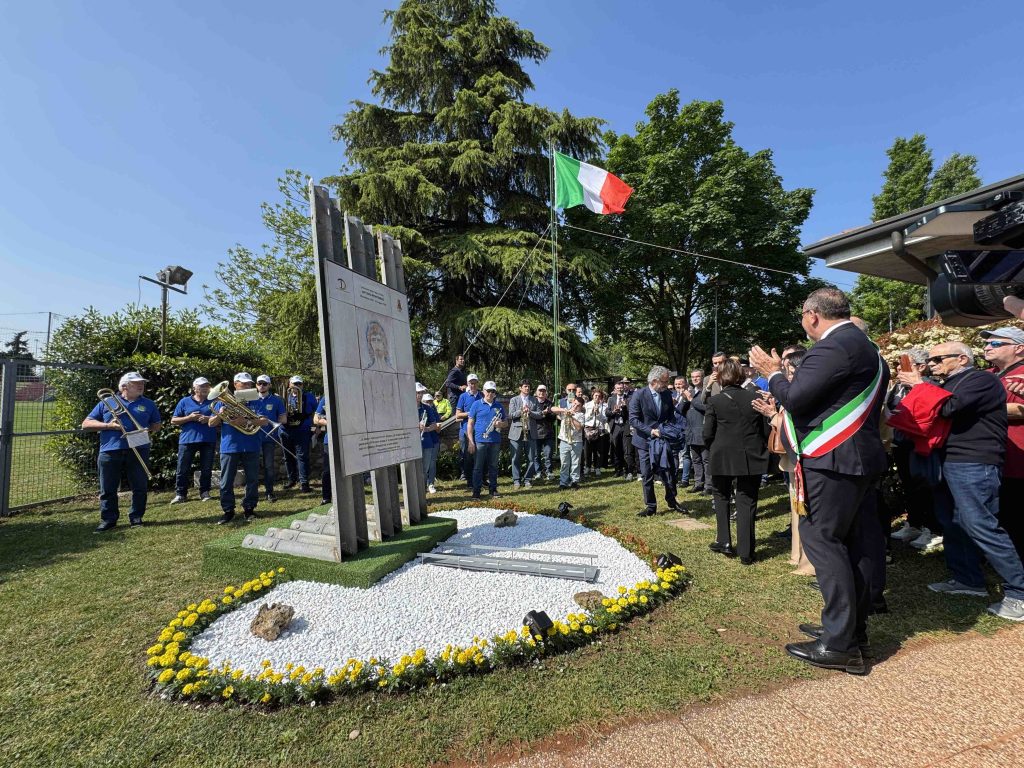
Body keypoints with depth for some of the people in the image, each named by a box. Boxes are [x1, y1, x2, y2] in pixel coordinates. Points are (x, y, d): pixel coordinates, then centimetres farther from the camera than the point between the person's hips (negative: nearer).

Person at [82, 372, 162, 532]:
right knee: (108, 489, 5)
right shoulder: (106, 403, 9)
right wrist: (108, 425, -10)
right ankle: (108, 520, 15)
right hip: (110, 451, -1)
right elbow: (86, 424, 7)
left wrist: (150, 431, -2)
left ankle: (136, 517, 15)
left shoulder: (148, 404, 13)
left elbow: (157, 424, 20)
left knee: (140, 487, 3)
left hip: (138, 451, 1)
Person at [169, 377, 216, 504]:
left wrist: (208, 419, -12)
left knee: (206, 469, 5)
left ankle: (204, 492, 15)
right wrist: (189, 418, -10)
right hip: (187, 439, 0)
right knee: (183, 469, 0)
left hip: (208, 440, 1)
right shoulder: (184, 402, 8)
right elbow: (173, 421, 6)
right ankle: (180, 494, 9)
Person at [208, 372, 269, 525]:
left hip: (251, 448, 0)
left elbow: (264, 421, -6)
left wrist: (246, 421, -21)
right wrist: (219, 415, -13)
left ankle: (249, 509, 17)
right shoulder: (224, 401, 8)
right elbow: (211, 423, 8)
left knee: (252, 480, 5)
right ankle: (228, 511, 16)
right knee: (226, 482, 4)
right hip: (229, 448, 0)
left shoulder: (255, 402, 7)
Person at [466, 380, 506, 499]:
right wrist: (470, 441, -6)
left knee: (493, 466, 11)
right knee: (478, 467, 1)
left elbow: (504, 423, 18)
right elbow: (470, 423, 0)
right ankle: (476, 491, 9)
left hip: (495, 441, 3)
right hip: (480, 440, -3)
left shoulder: (499, 406, 10)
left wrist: (500, 424, -8)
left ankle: (493, 490, 21)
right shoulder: (476, 404, 1)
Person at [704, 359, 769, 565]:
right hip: (752, 457, 1)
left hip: (723, 457, -1)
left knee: (722, 496, 19)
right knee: (746, 502, 6)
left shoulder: (715, 401, -10)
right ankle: (746, 552, 9)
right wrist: (760, 449, 17)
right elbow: (766, 430, 0)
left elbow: (708, 434, -8)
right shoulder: (756, 398, -3)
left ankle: (724, 542, 20)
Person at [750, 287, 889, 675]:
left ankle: (840, 644, 1)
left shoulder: (832, 346, -16)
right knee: (850, 541, 15)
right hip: (858, 457, 11)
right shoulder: (865, 346, 18)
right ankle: (852, 626, 26)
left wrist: (773, 372, -3)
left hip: (832, 459, -11)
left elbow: (794, 398, -20)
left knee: (821, 539, -6)